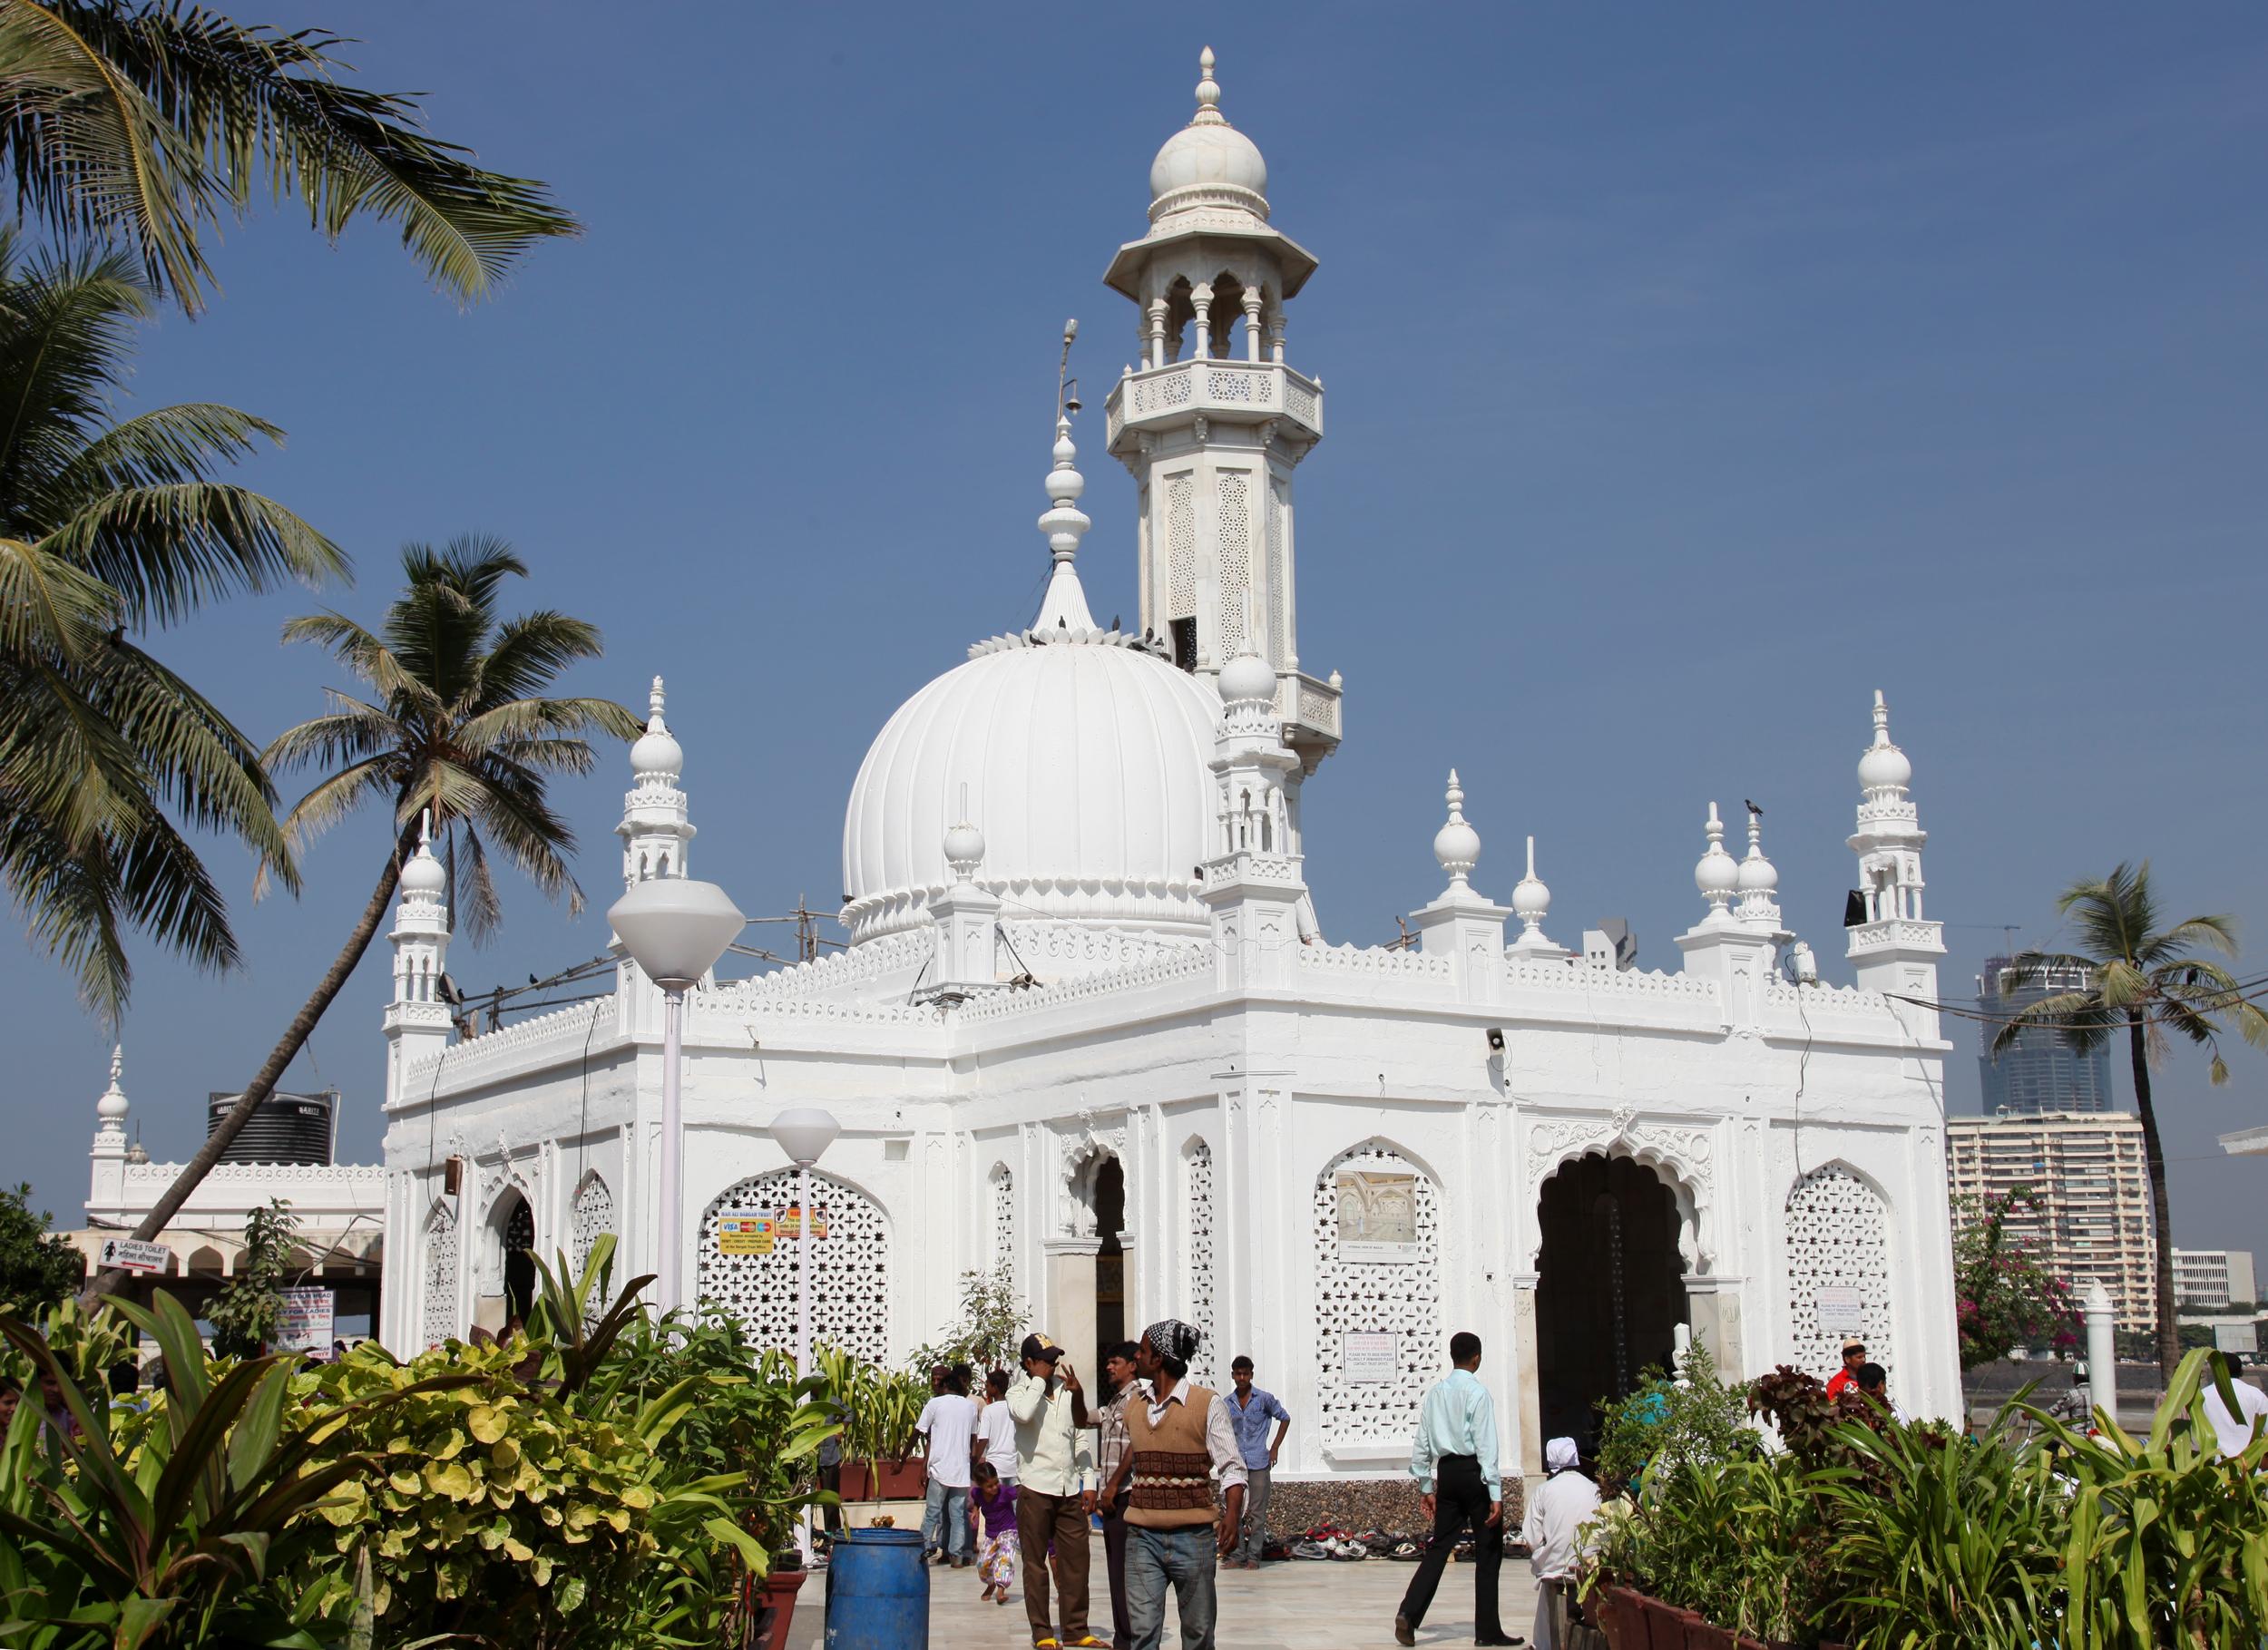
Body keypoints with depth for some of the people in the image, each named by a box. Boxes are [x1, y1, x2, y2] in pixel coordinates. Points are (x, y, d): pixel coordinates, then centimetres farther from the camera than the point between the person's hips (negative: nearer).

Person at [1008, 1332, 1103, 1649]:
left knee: (1076, 1561, 4)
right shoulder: (1019, 1392, 0)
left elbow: (1080, 1437, 15)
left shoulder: (1066, 1390, 13)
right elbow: (1023, 1413, -25)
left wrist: (1088, 1483, 9)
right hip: (1035, 1488, -4)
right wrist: (1039, 1380, -12)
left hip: (1070, 1489, 4)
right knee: (1036, 1563, 2)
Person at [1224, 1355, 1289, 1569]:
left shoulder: (1264, 1399, -1)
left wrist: (1274, 1448, 4)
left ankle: (1253, 1556, 3)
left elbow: (1284, 1418, 9)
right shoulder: (1227, 1403, 8)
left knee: (1257, 1512, -2)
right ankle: (1237, 1556, 8)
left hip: (1259, 1463, -3)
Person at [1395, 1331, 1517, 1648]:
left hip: (1446, 1472, 6)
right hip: (1473, 1472, -6)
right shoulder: (1478, 1393, -9)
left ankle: (1409, 1613, -8)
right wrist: (1495, 1494, -13)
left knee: (1439, 1545, 9)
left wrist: (1425, 1487, 18)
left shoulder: (1435, 1392, 9)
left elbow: (1421, 1444, 10)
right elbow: (1486, 1446, -13)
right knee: (1488, 1550, 4)